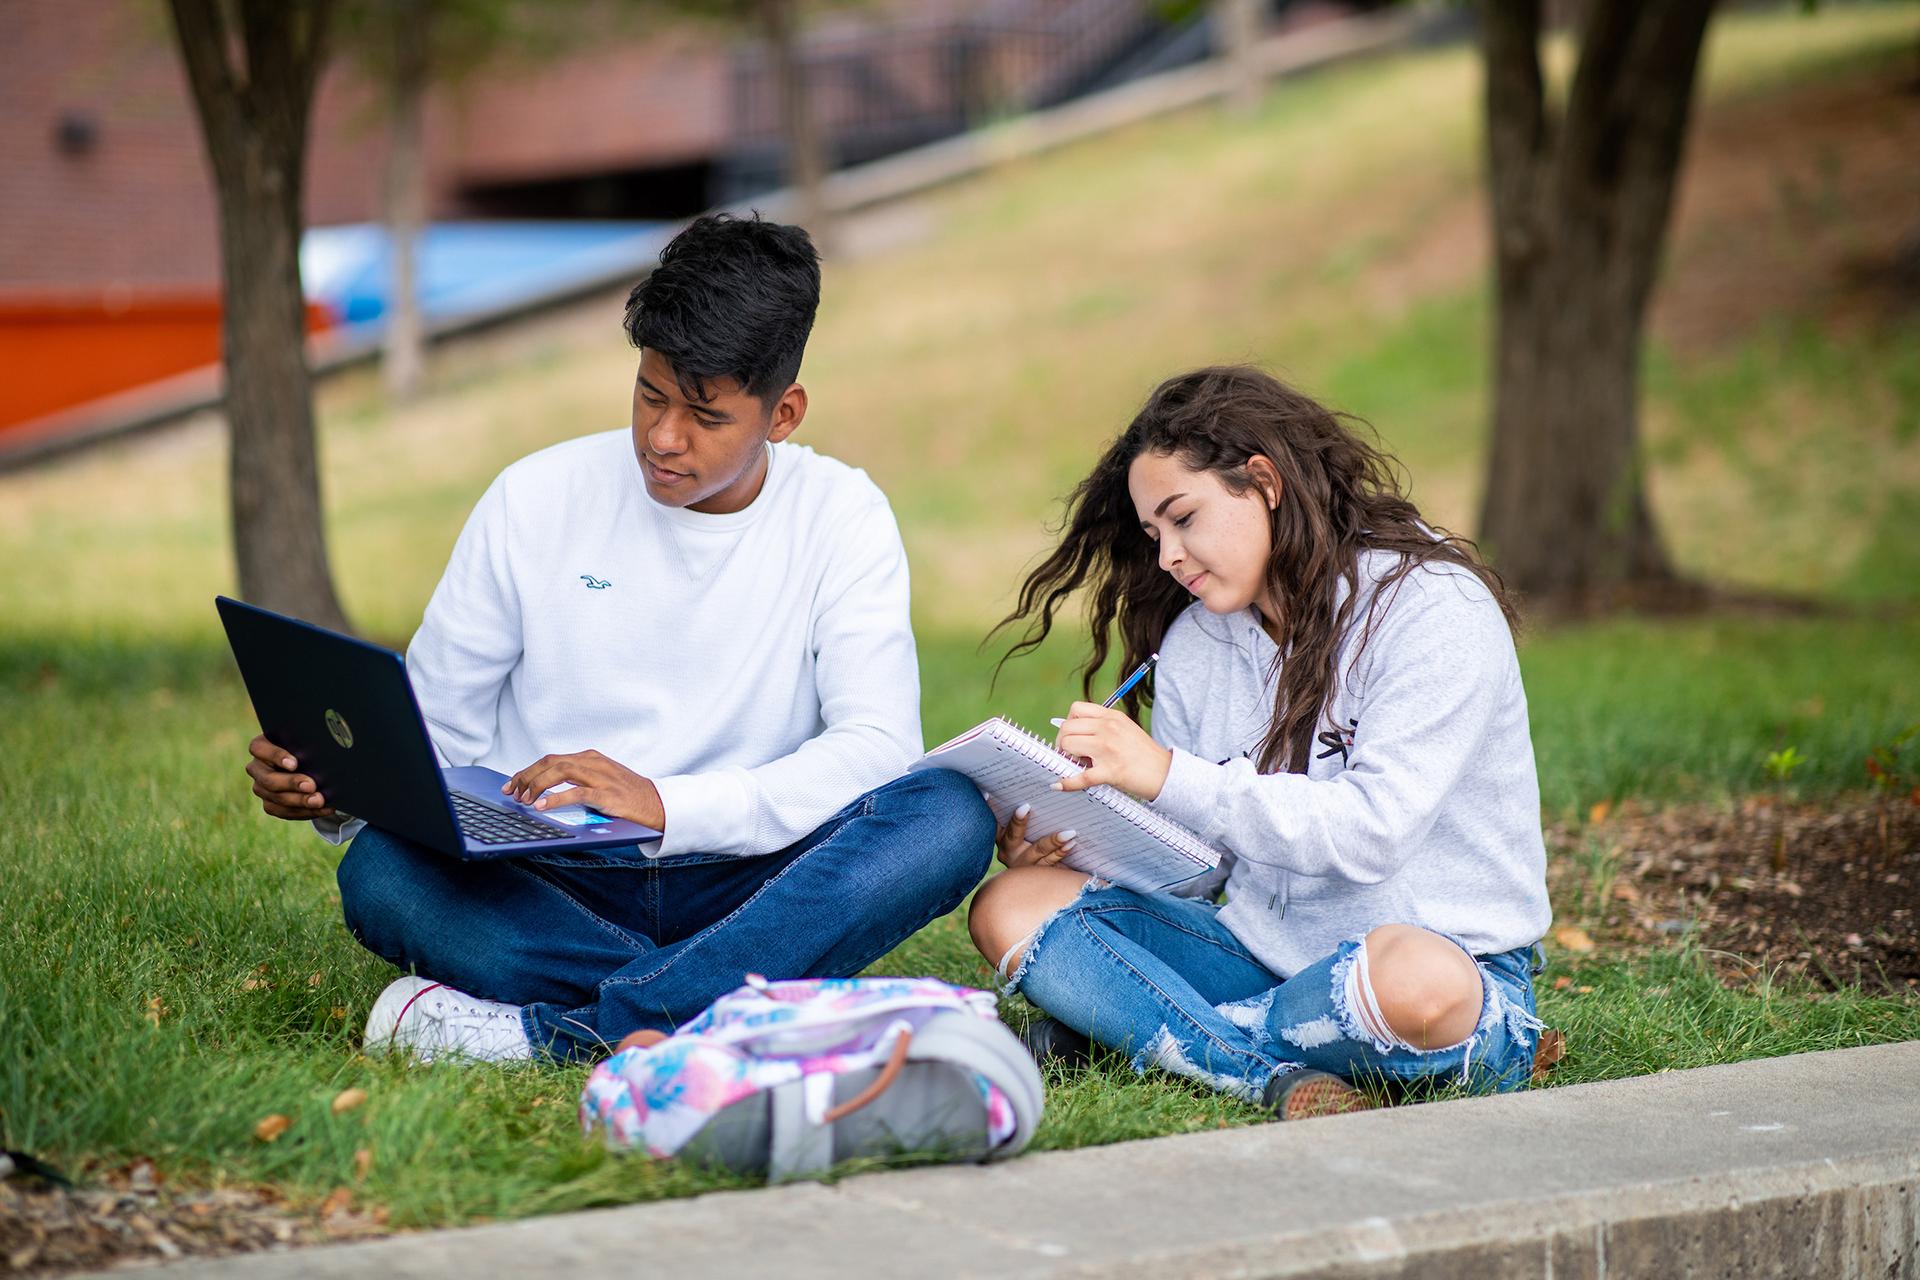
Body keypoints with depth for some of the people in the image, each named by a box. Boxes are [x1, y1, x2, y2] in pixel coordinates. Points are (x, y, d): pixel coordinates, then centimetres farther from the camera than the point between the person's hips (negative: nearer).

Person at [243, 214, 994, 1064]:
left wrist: (670, 804, -27)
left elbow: (879, 746, -13)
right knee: (379, 874, -30)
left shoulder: (842, 517, 0)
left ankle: (542, 1030, -33)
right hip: (554, 890, 0)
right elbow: (432, 733, 7)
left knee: (951, 817, -30)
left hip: (740, 886, 0)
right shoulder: (536, 500, 2)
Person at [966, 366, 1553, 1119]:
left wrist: (1169, 776, -26)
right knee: (1011, 905, -10)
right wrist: (1075, 843, -11)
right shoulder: (1193, 642, 9)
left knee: (1412, 976, -42)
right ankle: (1281, 1076, -26)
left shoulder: (1432, 606, -10)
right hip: (1263, 953, 6)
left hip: (1450, 959, -6)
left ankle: (1135, 1025, -17)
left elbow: (1372, 832, -21)